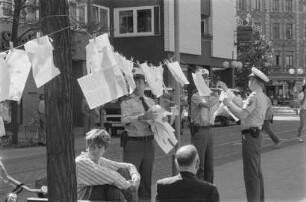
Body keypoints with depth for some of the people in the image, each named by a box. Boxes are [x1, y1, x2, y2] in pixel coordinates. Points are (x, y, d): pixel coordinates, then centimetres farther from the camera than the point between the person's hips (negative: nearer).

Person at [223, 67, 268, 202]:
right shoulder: (262, 97, 14)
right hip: (257, 134, 10)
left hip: (250, 135, -10)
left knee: (250, 173, -6)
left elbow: (242, 115, -25)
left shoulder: (254, 96, -17)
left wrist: (229, 103, -13)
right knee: (257, 172, 17)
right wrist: (233, 100, 15)